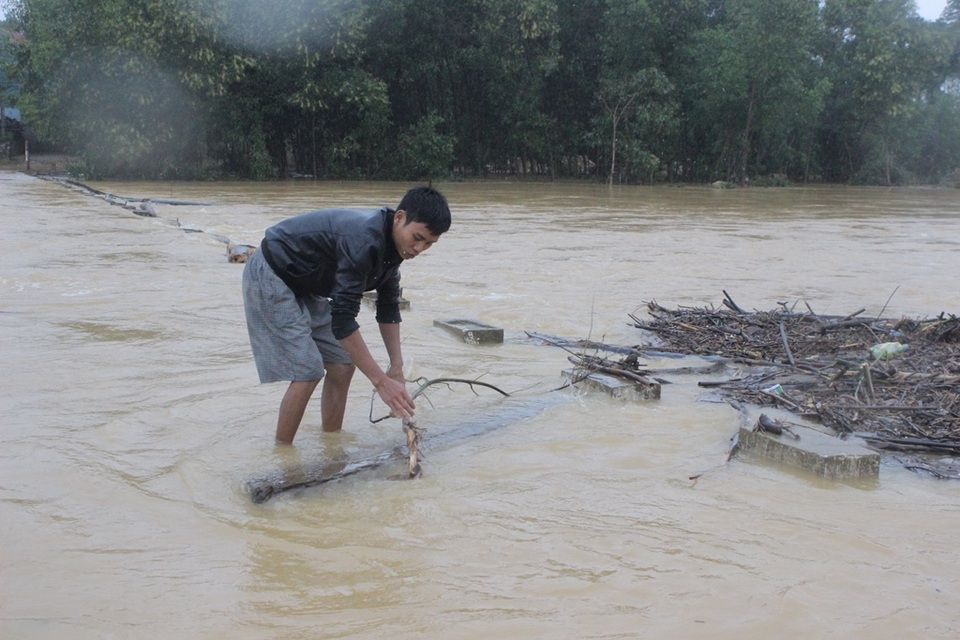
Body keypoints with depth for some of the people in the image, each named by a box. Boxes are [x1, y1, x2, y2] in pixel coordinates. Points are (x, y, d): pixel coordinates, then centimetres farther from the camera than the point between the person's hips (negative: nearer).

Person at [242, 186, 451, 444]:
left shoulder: (391, 243, -4)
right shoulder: (364, 240, -33)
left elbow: (388, 308, 8)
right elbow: (342, 319, -35)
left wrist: (396, 366, 3)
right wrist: (381, 382, -33)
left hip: (302, 285, 9)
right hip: (270, 277, -9)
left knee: (342, 364, 5)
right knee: (308, 372, -14)